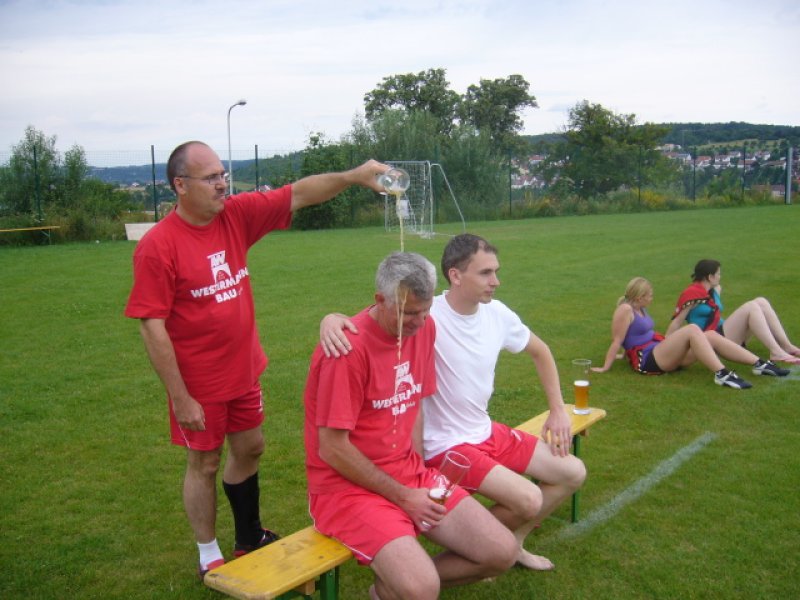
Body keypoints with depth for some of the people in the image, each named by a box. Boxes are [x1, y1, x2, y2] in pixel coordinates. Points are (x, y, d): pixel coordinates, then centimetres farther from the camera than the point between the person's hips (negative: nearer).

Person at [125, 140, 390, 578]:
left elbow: (297, 194, -5)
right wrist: (180, 398, -18)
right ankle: (210, 558, 31)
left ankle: (249, 537, 42)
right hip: (199, 384, -6)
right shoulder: (158, 246, -20)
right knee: (204, 464, 10)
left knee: (250, 448, 19)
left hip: (244, 372, 6)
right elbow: (152, 327, -20)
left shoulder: (237, 214, -5)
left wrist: (352, 177, -20)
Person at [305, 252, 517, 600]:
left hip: (409, 475, 7)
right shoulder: (349, 347, -22)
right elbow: (331, 449, -20)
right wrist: (403, 496, -13)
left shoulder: (423, 327, 0)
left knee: (502, 553, -2)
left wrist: (419, 479, 1)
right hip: (348, 485, -7)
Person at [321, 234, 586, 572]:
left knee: (573, 473, 8)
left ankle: (513, 542, 26)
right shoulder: (427, 318, -24)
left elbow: (539, 352, 15)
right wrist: (332, 318, -53)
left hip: (487, 432, 8)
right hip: (446, 446, -8)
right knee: (528, 500, -21)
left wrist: (558, 409, 11)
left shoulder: (497, 314, -3)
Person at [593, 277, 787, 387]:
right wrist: (605, 367, -17)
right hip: (648, 361, -10)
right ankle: (722, 374, -36)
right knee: (692, 329, -27)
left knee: (711, 336, -3)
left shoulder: (639, 309, 18)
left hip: (660, 354, 10)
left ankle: (760, 364, -5)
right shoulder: (625, 309, -12)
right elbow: (616, 341, -16)